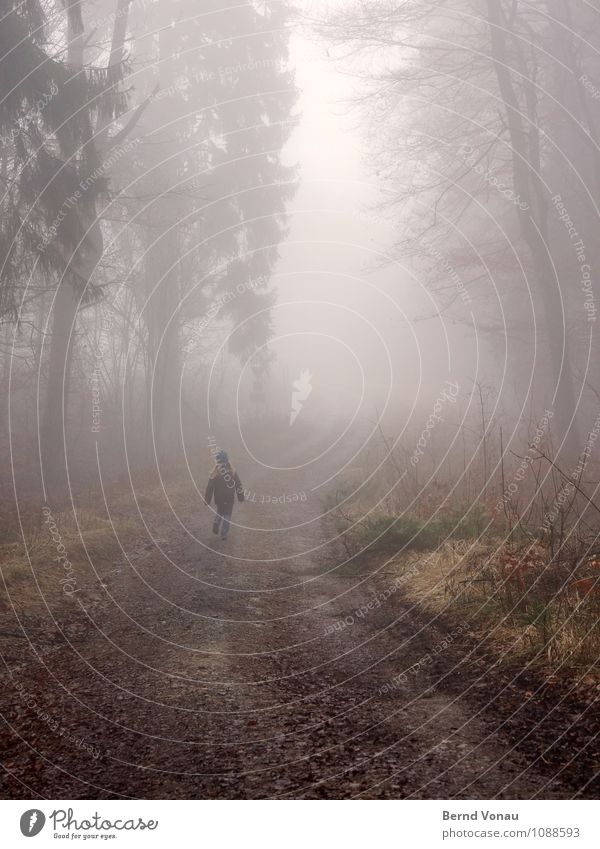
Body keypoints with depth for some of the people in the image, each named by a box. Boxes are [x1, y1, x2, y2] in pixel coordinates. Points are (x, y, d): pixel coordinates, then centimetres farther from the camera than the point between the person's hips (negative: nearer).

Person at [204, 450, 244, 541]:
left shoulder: (215, 473, -17)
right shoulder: (232, 471, -10)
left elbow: (210, 487, -12)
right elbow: (238, 485, -1)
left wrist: (207, 499, -1)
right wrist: (240, 496, 12)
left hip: (219, 499, 0)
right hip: (230, 499, 0)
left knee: (219, 512, 26)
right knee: (227, 515, 13)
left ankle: (216, 527, 19)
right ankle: (224, 533, 16)